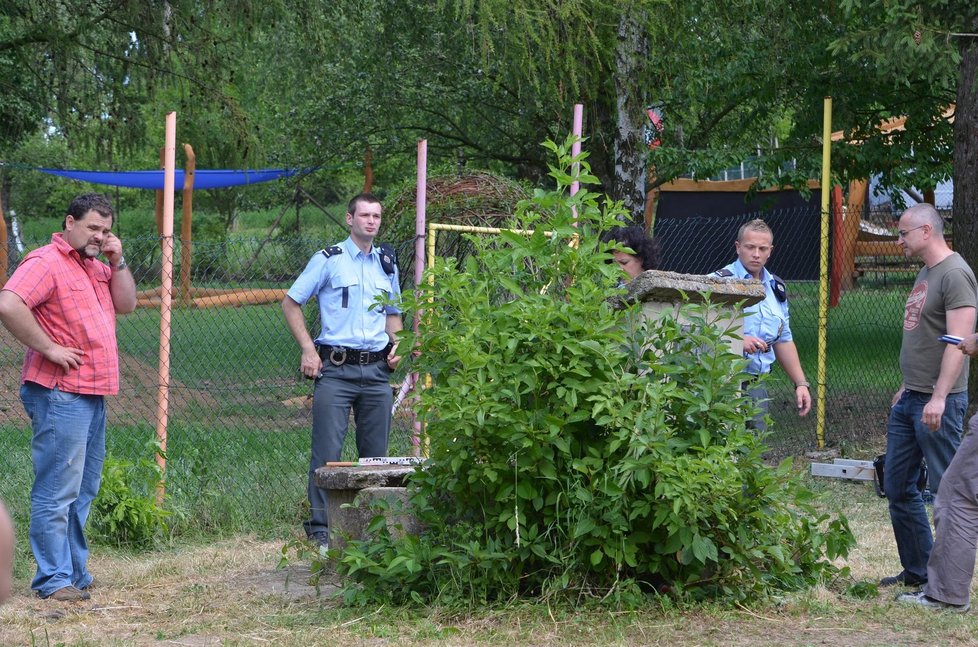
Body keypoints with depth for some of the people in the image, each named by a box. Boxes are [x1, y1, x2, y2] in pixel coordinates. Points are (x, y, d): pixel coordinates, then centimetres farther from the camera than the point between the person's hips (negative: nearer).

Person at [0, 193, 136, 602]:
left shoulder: (97, 267, 18)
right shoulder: (46, 263, -11)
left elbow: (127, 305, 15)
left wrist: (117, 262, 3)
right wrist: (48, 347, -20)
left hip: (93, 395, 10)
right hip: (60, 395, -10)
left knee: (83, 491, 15)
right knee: (58, 491, -7)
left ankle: (75, 572, 23)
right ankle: (54, 579, -5)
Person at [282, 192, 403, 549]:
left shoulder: (387, 264, 16)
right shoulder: (328, 260, 1)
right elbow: (291, 303, 3)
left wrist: (396, 345, 8)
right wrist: (308, 349, -5)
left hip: (376, 371, 5)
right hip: (336, 369, -5)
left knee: (376, 452, 7)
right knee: (327, 451, -6)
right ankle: (320, 528, -2)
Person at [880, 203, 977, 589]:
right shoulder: (925, 274, 16)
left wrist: (939, 397, -27)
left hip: (938, 404, -10)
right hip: (911, 399, 10)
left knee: (946, 491, -3)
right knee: (897, 487, 13)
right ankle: (917, 571, 23)